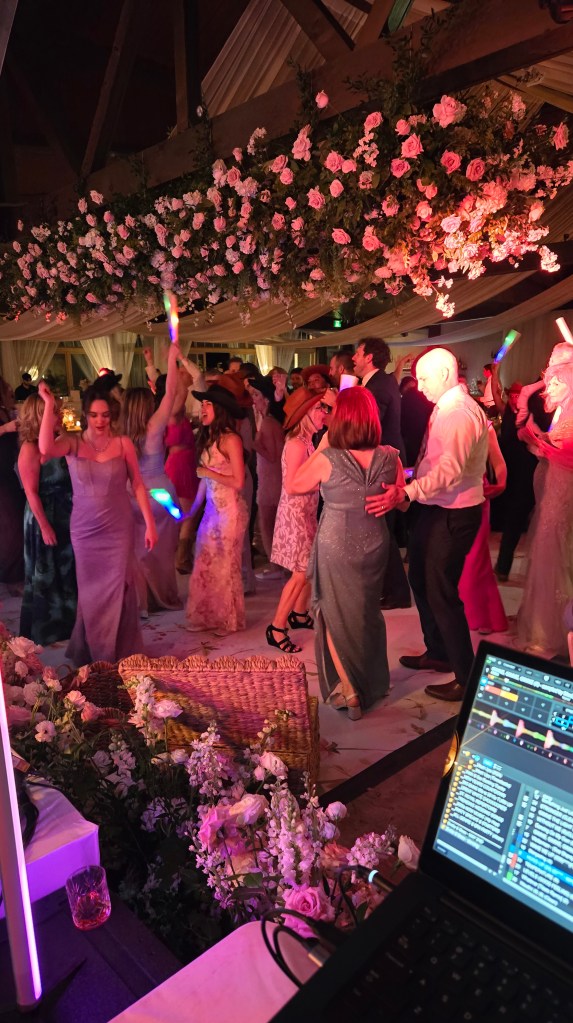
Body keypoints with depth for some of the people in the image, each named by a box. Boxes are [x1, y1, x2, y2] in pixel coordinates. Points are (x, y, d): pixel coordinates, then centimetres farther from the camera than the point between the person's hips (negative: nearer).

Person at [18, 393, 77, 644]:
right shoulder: (30, 449, -17)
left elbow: (68, 481, 7)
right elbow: (31, 493, -19)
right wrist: (45, 526, -20)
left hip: (66, 518, 7)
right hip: (45, 520, -7)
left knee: (67, 573, 17)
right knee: (45, 576, 8)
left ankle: (64, 621, 34)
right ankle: (43, 629, 25)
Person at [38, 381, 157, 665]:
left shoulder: (123, 444, -4)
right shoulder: (71, 442, -3)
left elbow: (138, 485, -1)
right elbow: (45, 449, -25)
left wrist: (150, 524, -3)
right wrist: (49, 405, -26)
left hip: (118, 529, -1)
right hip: (84, 529, 1)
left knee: (119, 589, 6)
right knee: (90, 590, 13)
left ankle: (122, 652, 24)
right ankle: (94, 652, 32)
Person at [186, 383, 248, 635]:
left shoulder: (231, 439, -12)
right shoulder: (206, 438, 10)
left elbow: (238, 482, -15)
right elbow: (204, 479, 12)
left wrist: (209, 473, -12)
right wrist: (193, 509, 11)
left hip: (229, 510, -7)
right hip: (211, 509, 7)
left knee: (225, 565, 5)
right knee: (206, 565, 10)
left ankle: (228, 620, 21)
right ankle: (208, 617, 24)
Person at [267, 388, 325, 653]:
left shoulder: (307, 441, 10)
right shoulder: (297, 444, -18)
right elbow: (291, 487, -22)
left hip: (307, 512, 9)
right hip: (295, 513, -9)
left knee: (311, 566, 14)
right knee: (301, 572, -6)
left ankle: (299, 615, 31)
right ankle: (277, 629, 3)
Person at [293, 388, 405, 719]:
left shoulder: (327, 459, -20)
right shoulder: (390, 457, -11)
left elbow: (295, 486, -3)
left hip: (336, 548, -3)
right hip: (374, 545, 4)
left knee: (336, 617, 16)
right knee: (369, 614, 24)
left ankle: (350, 692, 17)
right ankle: (374, 683, 41)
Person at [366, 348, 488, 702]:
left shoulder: (459, 413, -20)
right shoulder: (444, 408, 11)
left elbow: (450, 471, -31)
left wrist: (405, 494, -38)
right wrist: (408, 493, 8)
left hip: (452, 514, -10)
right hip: (435, 509, 10)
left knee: (442, 592, -2)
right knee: (422, 581, 21)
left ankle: (467, 678, 13)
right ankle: (437, 653, 39)